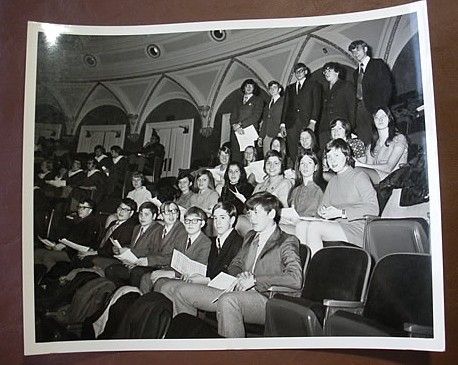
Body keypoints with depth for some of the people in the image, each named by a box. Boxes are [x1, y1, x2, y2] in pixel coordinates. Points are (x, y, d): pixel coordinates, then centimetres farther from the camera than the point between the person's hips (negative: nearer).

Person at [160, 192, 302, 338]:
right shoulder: (250, 236, 20)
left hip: (266, 300, -8)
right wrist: (240, 275, 1)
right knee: (182, 292, 1)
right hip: (240, 293, 8)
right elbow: (234, 265, 26)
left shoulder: (287, 242, -4)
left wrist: (255, 280, -18)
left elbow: (296, 279, -19)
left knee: (228, 300, -40)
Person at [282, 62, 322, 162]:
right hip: (291, 125, 3)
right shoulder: (289, 88, 24)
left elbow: (316, 104, 1)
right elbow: (285, 106, 19)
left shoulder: (314, 85, 12)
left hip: (307, 123, -3)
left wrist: (313, 122, -12)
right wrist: (283, 124, 8)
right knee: (293, 154, -3)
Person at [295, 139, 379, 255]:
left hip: (357, 229, -7)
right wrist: (323, 211, -6)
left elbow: (373, 209, -14)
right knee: (301, 226, -15)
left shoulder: (359, 177, -4)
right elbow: (323, 205, 20)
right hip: (338, 225, 7)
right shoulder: (333, 181, 20)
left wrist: (341, 212, -17)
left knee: (314, 227, -26)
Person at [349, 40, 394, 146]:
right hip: (360, 108, 5)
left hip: (374, 109, -5)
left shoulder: (378, 64, 7)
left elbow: (387, 87, -3)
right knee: (362, 140, -6)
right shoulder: (356, 72, 25)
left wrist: (381, 108, -14)